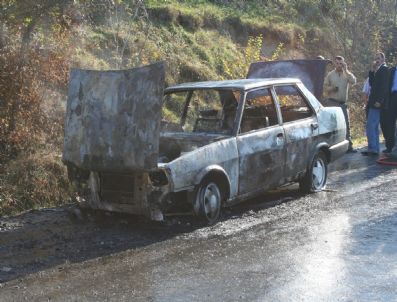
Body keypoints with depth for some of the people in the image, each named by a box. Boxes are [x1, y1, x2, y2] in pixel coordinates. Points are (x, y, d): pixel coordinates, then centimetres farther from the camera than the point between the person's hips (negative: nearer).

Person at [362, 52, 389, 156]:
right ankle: (375, 149, 16)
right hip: (374, 102, 10)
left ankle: (372, 148, -12)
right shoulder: (378, 71, 19)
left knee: (370, 126, -12)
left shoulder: (384, 70, -9)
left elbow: (384, 86, -17)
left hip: (377, 103, -10)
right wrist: (372, 71, 3)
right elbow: (372, 84, 14)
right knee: (374, 127, 12)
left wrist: (379, 101, -23)